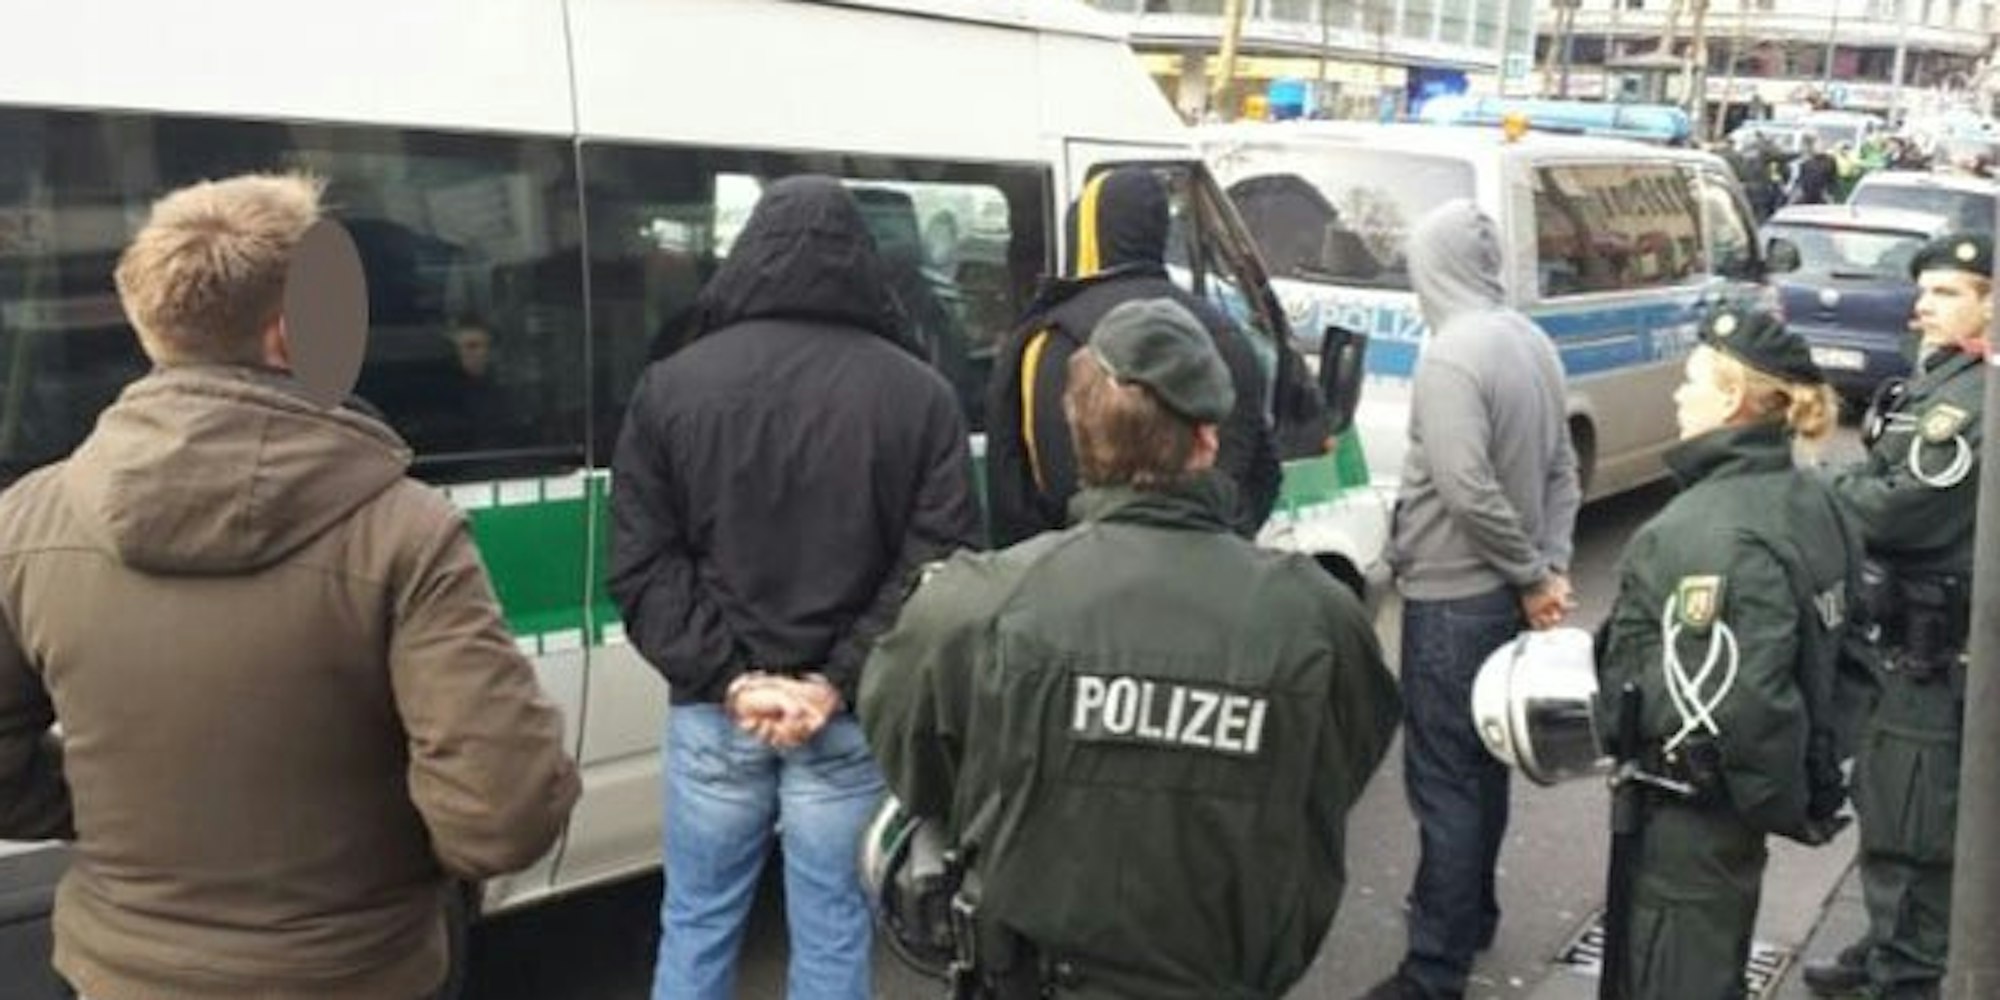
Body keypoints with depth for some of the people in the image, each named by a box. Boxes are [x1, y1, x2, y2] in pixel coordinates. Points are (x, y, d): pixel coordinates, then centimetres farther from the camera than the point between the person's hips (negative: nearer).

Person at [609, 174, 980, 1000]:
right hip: (849, 719, -1)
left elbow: (641, 568, -4)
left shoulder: (671, 383, -1)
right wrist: (839, 682, -10)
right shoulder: (917, 393, -3)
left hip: (712, 711, 1)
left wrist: (729, 678, -6)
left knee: (696, 926, 17)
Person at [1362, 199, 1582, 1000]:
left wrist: (1534, 575, -14)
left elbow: (1466, 489, -26)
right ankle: (1471, 912, 36)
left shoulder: (1451, 356, -20)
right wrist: (1549, 568, 5)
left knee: (1443, 780, -3)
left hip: (1452, 597, -9)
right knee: (1483, 763, 21)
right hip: (1504, 592, 9)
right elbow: (1561, 467, 11)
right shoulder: (1531, 342, 8)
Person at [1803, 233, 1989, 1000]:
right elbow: (1883, 482, 14)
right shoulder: (1936, 378, 14)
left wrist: (1821, 495, -8)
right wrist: (1847, 491, -5)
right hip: (1896, 627, 10)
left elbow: (1902, 510, -24)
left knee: (1913, 819, -2)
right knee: (1883, 799, 20)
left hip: (1930, 645, -10)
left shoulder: (1977, 398, -19)